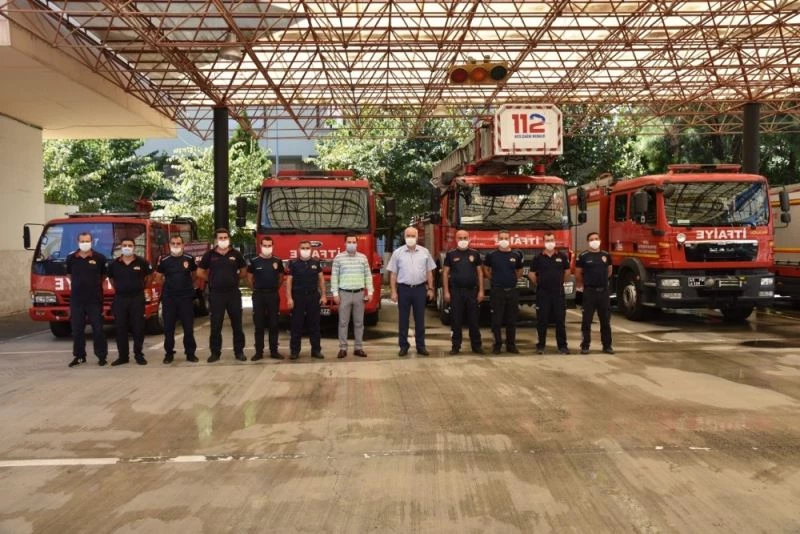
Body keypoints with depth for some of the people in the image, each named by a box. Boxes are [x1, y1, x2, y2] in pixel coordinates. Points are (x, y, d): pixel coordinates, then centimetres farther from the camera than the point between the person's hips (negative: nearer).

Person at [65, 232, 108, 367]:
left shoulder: (99, 258, -3)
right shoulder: (71, 258, 4)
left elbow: (103, 275, 11)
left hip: (95, 299, -2)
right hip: (76, 299, 2)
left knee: (98, 329, 2)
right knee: (77, 329, 7)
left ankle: (102, 356, 10)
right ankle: (79, 356, 17)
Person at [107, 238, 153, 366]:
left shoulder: (142, 262, -3)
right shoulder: (114, 264, 2)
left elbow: (148, 276, 11)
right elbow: (110, 278, 19)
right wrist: (120, 288, 13)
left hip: (137, 298, -2)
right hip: (120, 299, 2)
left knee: (138, 328, 1)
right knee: (120, 328, 4)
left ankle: (139, 355, 9)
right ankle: (123, 356, 12)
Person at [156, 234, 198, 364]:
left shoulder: (189, 258, 1)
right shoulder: (164, 260, 1)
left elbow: (194, 273, 16)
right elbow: (160, 277, 13)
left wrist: (188, 285, 7)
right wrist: (170, 284, 3)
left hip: (186, 297, 0)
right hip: (168, 297, 0)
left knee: (188, 326, 2)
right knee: (168, 327, 4)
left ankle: (190, 353, 12)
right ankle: (169, 353, 14)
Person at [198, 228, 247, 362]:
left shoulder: (236, 254, 3)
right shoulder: (209, 255, 1)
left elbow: (244, 271, 14)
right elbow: (200, 272, 10)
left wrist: (233, 279, 7)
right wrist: (213, 280, 7)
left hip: (233, 293, 1)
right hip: (216, 294, -1)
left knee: (237, 324, 5)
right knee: (216, 325, 3)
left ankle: (239, 351, 13)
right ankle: (215, 352, 11)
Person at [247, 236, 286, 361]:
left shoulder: (277, 261, 4)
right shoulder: (254, 261, 0)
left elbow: (281, 277, 16)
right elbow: (249, 278, 9)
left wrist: (275, 288, 11)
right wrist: (256, 289, 7)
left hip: (273, 295, 1)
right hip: (259, 295, -1)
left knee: (273, 324, 4)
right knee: (259, 324, 1)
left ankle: (274, 351, 10)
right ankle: (259, 352, 7)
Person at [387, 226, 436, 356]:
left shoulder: (424, 252, 6)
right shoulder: (398, 253, 1)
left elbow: (429, 272, 9)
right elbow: (393, 274, 1)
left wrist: (430, 288, 3)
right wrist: (393, 292, -5)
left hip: (420, 288, 1)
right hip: (403, 289, -1)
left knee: (420, 319, 6)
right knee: (403, 319, 4)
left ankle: (420, 346, 13)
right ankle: (403, 346, 11)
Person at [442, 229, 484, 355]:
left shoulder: (475, 254, 7)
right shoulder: (450, 254, 3)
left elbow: (480, 272, 8)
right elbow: (445, 273, 3)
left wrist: (481, 291, 2)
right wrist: (446, 291, -4)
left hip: (472, 291, 1)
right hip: (456, 291, -1)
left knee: (473, 320, 5)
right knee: (456, 320, 3)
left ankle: (476, 346, 13)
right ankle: (456, 346, 10)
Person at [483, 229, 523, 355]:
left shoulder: (516, 256, 6)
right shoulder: (491, 255, 0)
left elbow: (519, 271, 20)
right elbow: (485, 269, 13)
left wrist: (513, 280, 9)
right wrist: (492, 279, 6)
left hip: (512, 291, 2)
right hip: (497, 291, -2)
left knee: (511, 320, 6)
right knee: (497, 320, 0)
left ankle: (511, 345, 14)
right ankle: (497, 344, 9)